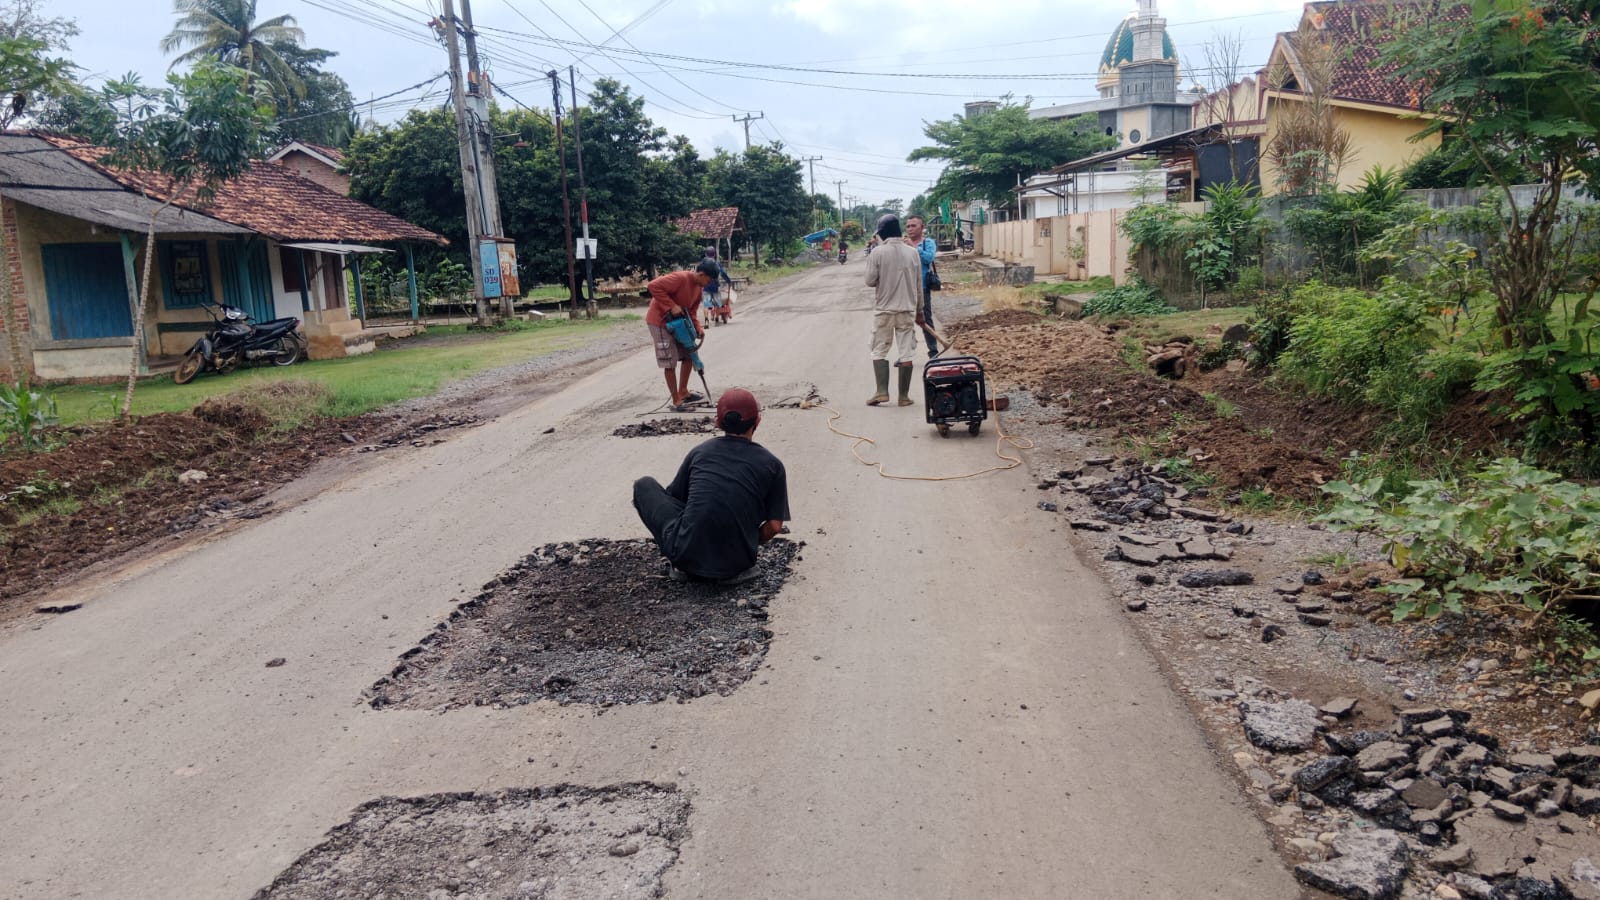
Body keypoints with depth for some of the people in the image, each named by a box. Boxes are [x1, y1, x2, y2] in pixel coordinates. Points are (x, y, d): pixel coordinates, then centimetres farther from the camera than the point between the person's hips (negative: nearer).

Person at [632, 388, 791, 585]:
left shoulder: (700, 452, 8)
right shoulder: (772, 464, 4)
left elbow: (673, 497, 20)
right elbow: (774, 526, 1)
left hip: (687, 555, -1)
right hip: (738, 561, 1)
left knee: (644, 485, 18)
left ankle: (683, 565, 7)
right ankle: (732, 570, 8)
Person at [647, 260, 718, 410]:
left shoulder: (699, 286, 3)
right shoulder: (680, 278, -26)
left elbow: (690, 311, 9)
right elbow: (654, 286, -32)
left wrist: (698, 328, -8)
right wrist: (672, 306, -31)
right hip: (660, 321, -9)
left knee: (688, 355, 12)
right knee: (670, 362, -6)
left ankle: (683, 393, 25)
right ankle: (676, 402, 1)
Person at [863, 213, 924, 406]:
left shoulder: (878, 253, -9)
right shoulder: (912, 253, 2)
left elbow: (870, 281, -8)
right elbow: (919, 285, 6)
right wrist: (919, 310, 15)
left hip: (884, 309, -2)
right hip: (907, 309, 2)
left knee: (879, 351, 8)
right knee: (906, 353, 5)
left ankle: (882, 392, -2)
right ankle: (904, 396, 6)